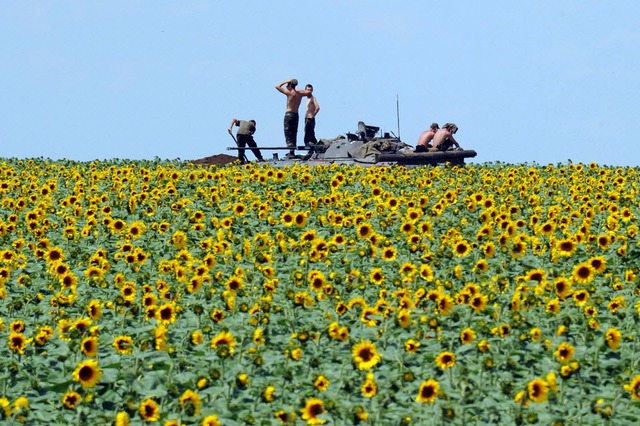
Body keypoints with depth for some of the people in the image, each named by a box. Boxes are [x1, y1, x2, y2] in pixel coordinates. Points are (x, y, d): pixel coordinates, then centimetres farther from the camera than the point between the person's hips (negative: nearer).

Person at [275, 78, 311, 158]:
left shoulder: (289, 93, -10)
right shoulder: (300, 93, 7)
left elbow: (277, 87, -6)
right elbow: (308, 92, 25)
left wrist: (286, 81, 3)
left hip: (289, 114, -7)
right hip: (296, 115, 7)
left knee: (288, 134, -6)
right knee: (294, 135, 12)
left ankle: (291, 151, -16)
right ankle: (293, 152, 12)